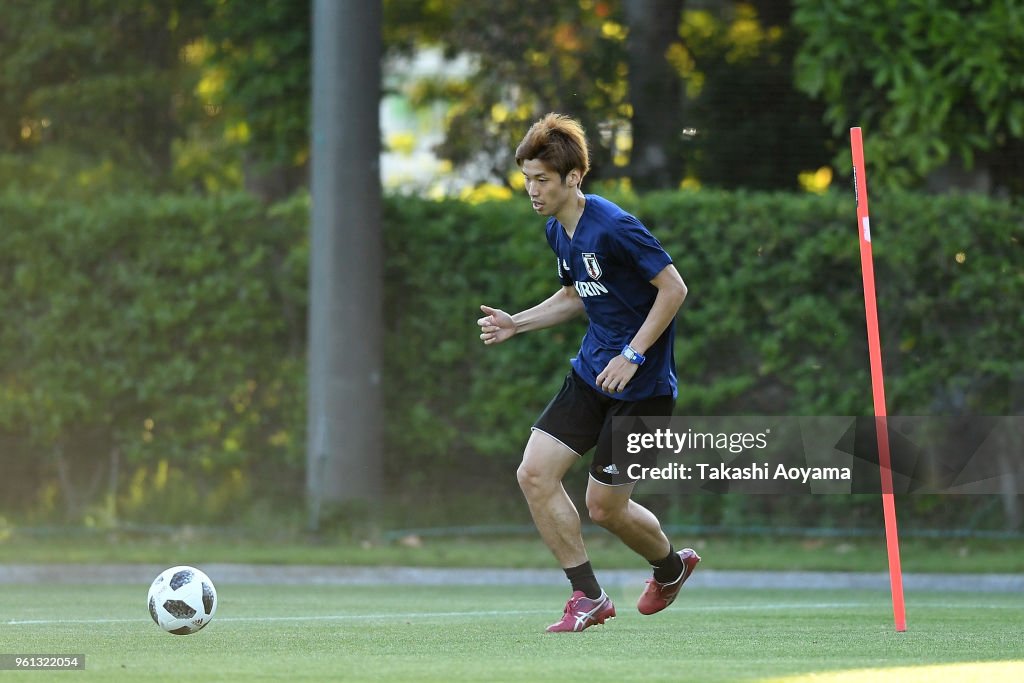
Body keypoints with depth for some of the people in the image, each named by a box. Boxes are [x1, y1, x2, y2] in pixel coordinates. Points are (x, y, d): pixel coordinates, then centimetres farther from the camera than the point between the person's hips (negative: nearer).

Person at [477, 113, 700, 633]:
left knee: (604, 507, -1)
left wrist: (632, 356, -22)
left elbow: (674, 288, -19)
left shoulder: (614, 228, -21)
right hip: (591, 374, 8)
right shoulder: (558, 232, 6)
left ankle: (671, 566, 31)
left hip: (641, 385, -8)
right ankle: (589, 597, 3)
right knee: (534, 473, -6)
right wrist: (515, 324, 9)